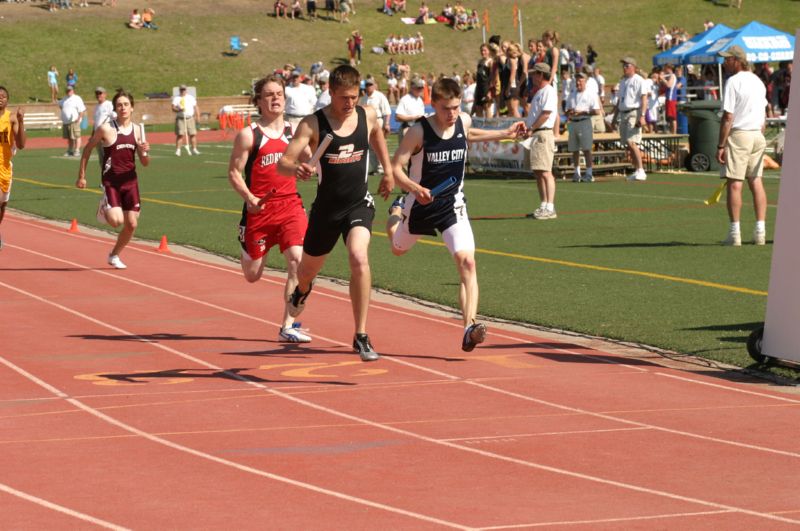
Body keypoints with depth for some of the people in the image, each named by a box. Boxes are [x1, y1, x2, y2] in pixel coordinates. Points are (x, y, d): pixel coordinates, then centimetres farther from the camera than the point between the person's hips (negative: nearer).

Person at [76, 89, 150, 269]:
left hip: (130, 181, 4)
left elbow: (145, 163, 5)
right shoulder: (106, 129, -10)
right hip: (111, 182, -4)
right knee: (116, 220, -21)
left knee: (131, 224, 3)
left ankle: (114, 255, 26)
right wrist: (81, 176, 2)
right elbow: (87, 149, 2)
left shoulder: (137, 129, 2)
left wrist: (145, 152, -18)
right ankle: (104, 209, 15)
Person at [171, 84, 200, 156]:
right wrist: (179, 109, -25)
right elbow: (173, 108, -6)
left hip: (190, 118, 3)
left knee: (193, 134, 0)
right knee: (180, 135, -9)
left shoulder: (191, 98, 12)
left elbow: (196, 107, 15)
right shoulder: (176, 98, 4)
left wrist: (198, 116, 8)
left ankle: (194, 149, 10)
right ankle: (178, 150, -7)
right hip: (180, 119, -3)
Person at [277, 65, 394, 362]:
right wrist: (296, 169, -43)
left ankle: (361, 337, -19)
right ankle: (302, 291, 62)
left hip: (359, 204, 0)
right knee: (308, 268, 20)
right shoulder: (313, 124, -14)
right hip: (326, 207, 0)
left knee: (359, 259, -26)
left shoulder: (368, 116, -4)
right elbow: (282, 164, -21)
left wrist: (388, 170, 24)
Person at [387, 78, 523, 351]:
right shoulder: (419, 131, -21)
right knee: (398, 249, 28)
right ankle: (397, 211, 65)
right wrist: (415, 189, -38)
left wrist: (504, 134, 20)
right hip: (420, 203, -1)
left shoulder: (464, 121, -7)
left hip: (453, 205, 1)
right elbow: (395, 168, -19)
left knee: (467, 261, -21)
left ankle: (469, 327, -26)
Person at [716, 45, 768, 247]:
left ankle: (735, 232, -7)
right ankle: (760, 231, 6)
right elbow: (764, 117, 17)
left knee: (734, 183, -5)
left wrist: (721, 145, -13)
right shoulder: (758, 81, 13)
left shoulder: (733, 82, -11)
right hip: (758, 136, 7)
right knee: (756, 181, 9)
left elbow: (728, 117, -15)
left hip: (738, 135, -7)